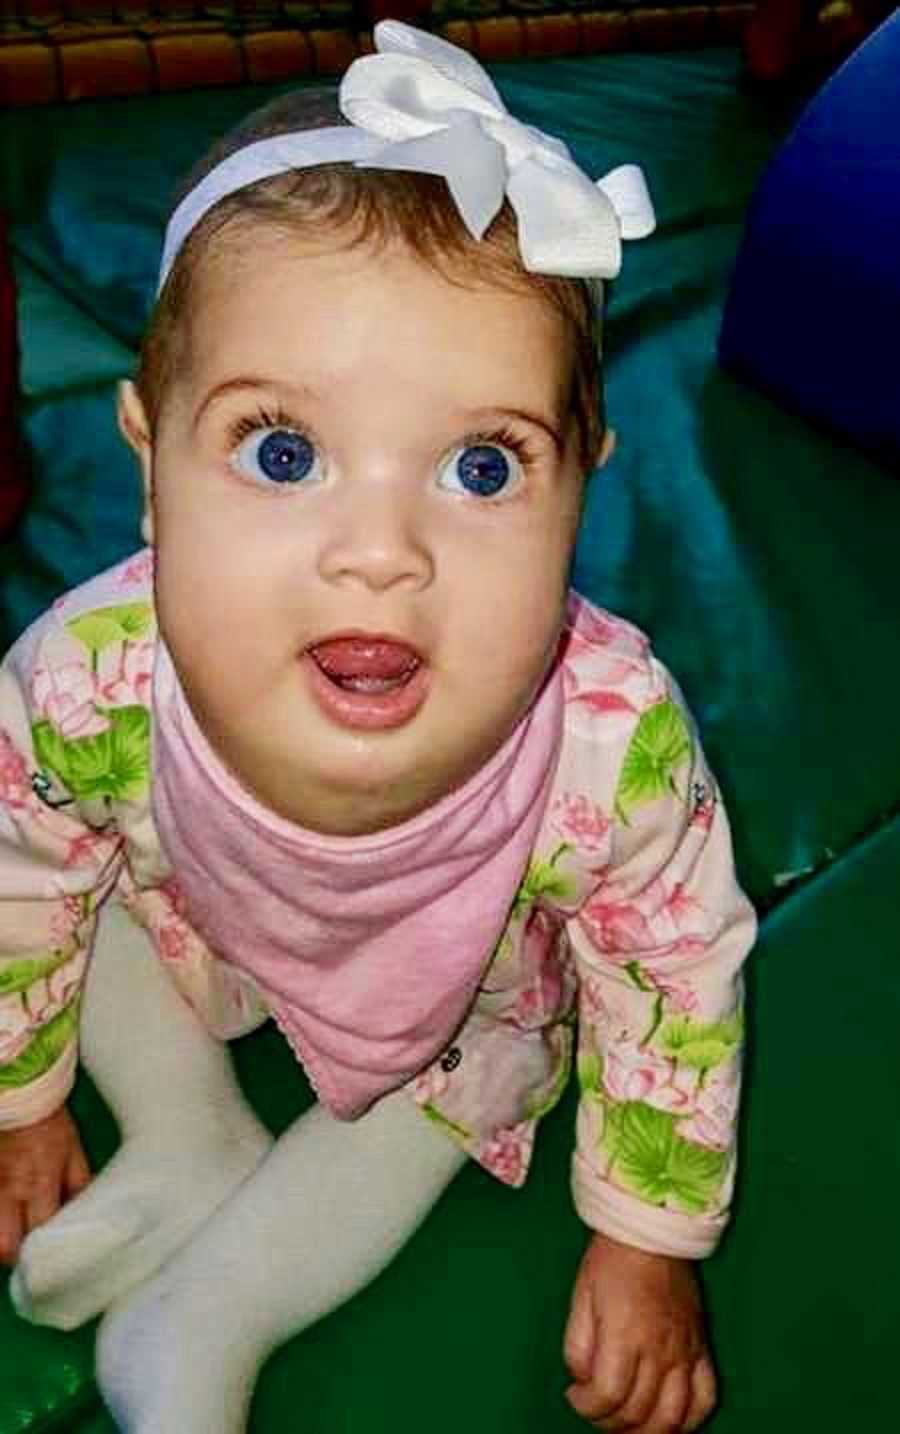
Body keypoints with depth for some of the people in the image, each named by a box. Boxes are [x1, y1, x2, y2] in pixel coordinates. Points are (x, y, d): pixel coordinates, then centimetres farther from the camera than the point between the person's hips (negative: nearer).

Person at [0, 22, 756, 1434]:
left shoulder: (613, 743, -41)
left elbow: (677, 982, -20)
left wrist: (648, 1245, -8)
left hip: (465, 1000, 0)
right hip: (197, 930, 1)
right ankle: (192, 1153, 6)